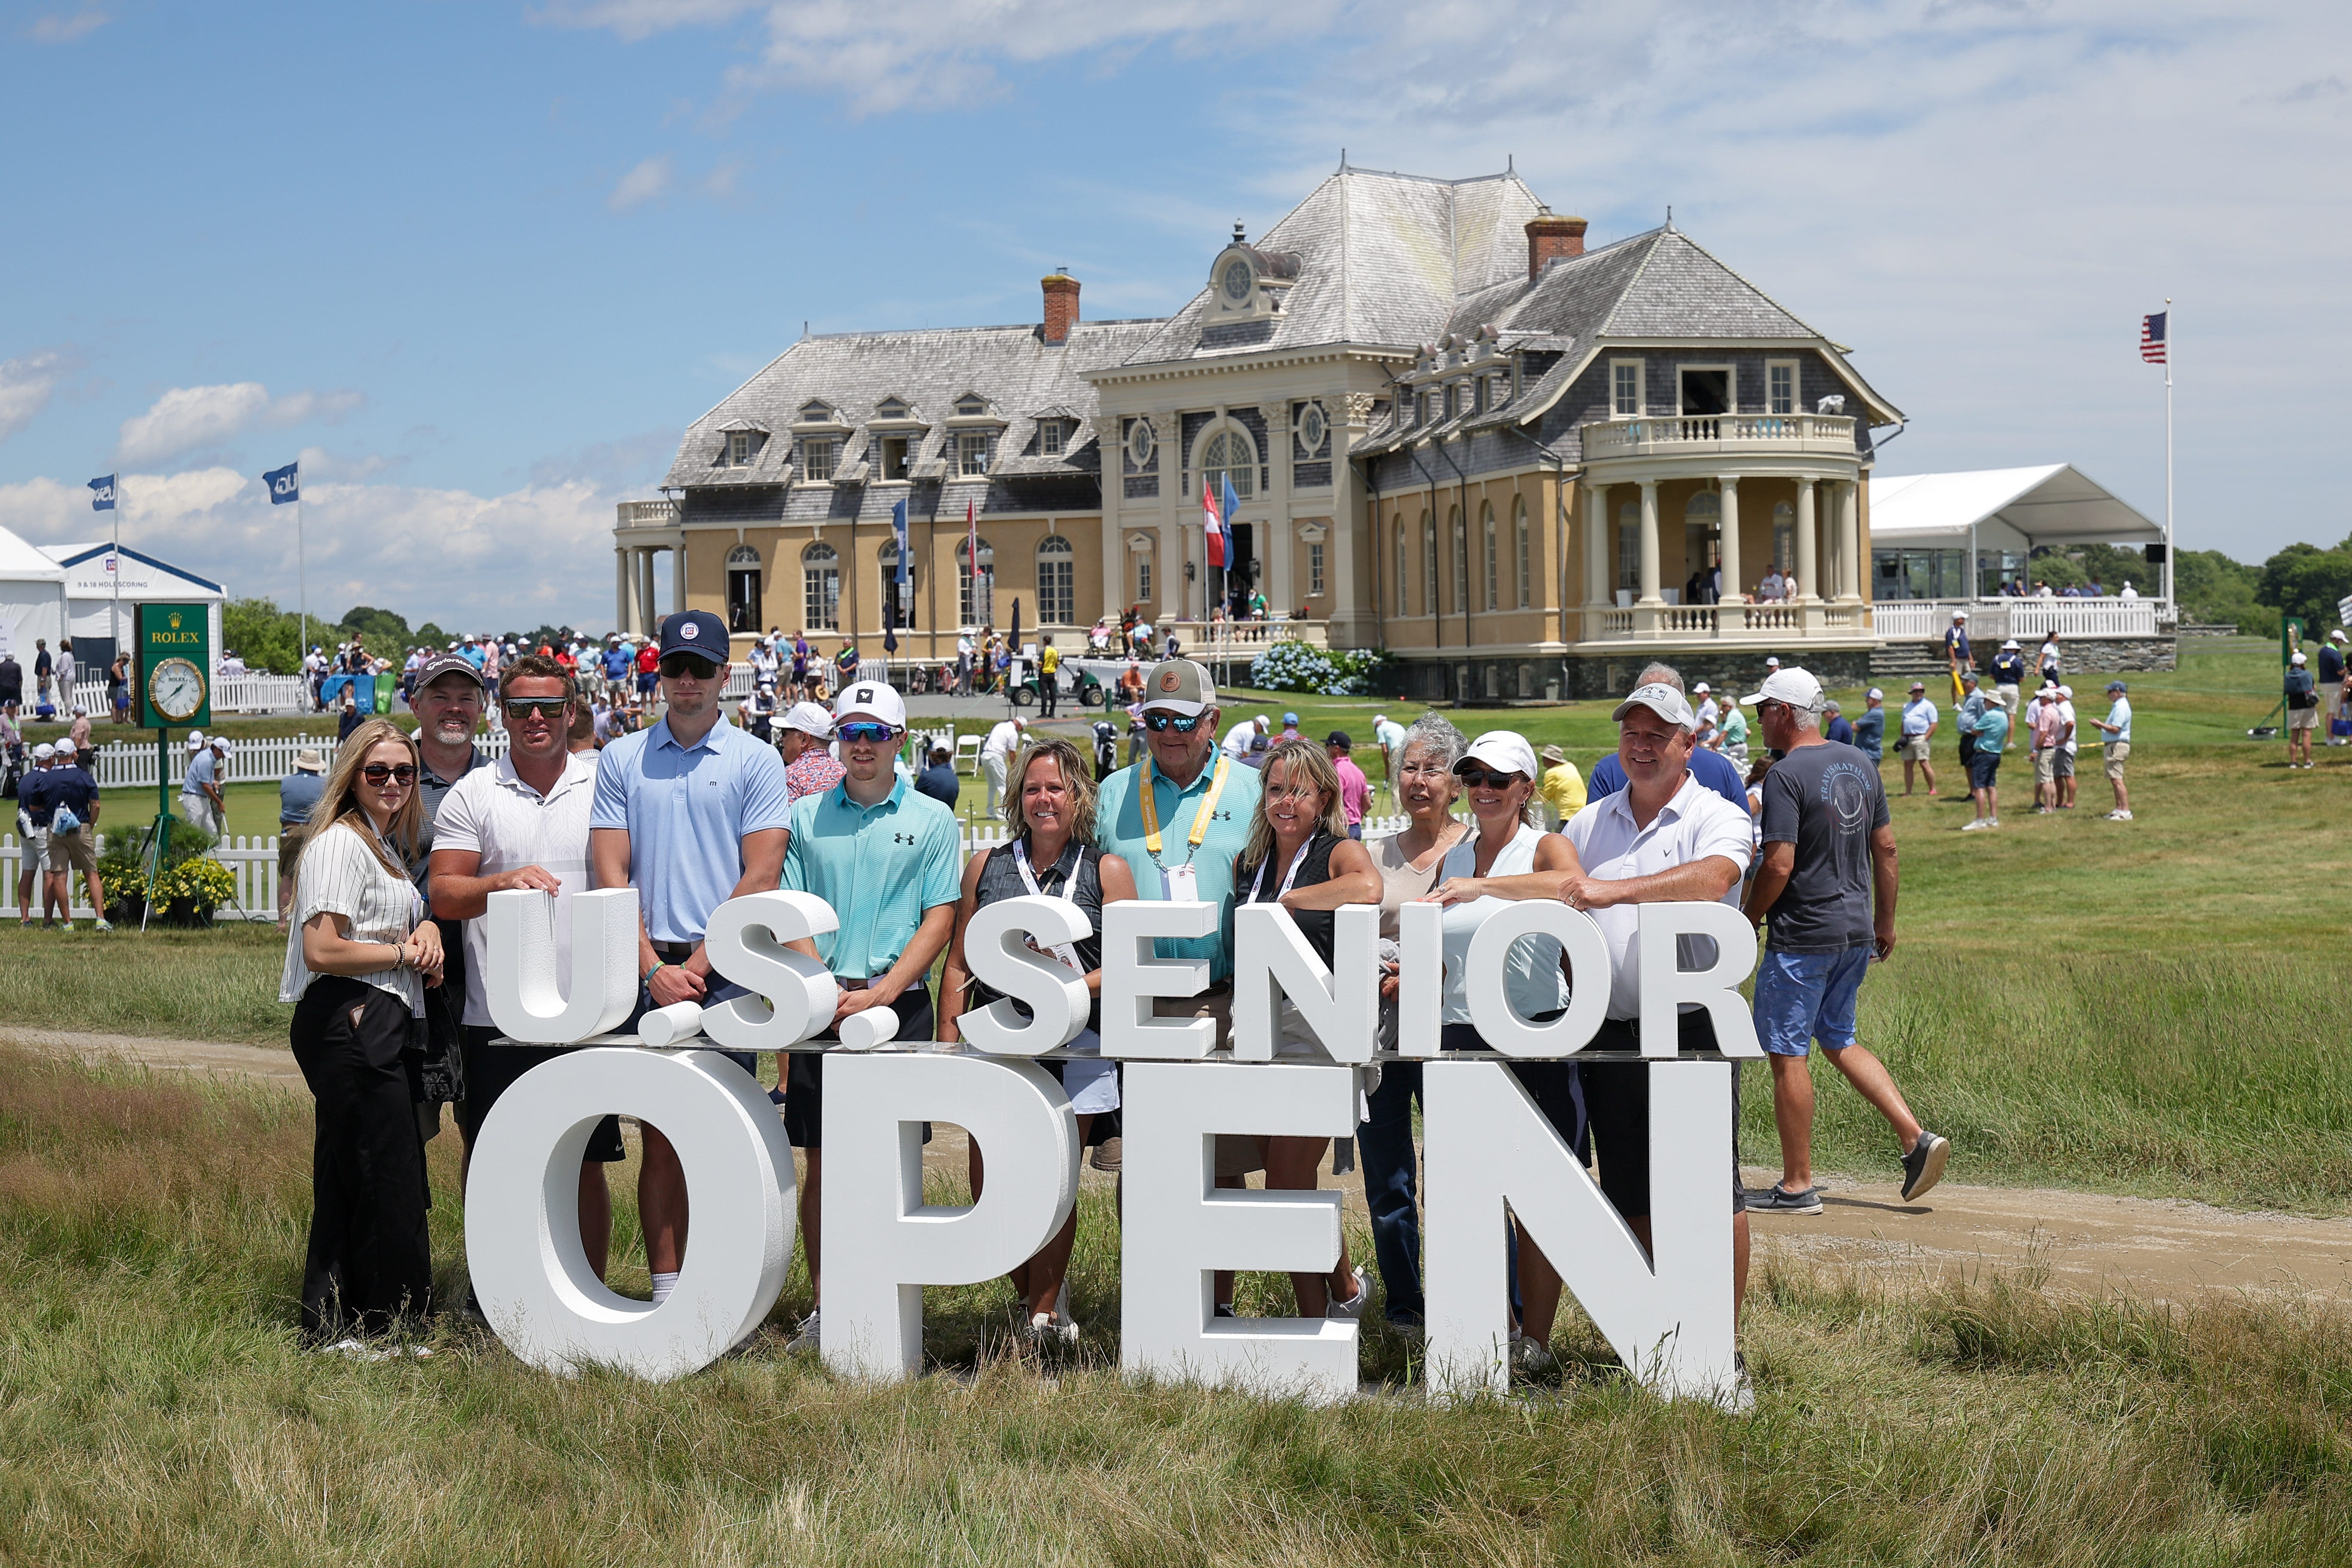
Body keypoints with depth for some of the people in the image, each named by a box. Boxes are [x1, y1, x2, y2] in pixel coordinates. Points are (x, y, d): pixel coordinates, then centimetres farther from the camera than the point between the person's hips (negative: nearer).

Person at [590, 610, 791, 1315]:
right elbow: (611, 872, 4)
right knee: (660, 1136, 3)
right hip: (648, 971, 2)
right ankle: (665, 1292, 6)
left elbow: (759, 877, -2)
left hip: (728, 972, -2)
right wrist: (654, 969, -7)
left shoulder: (755, 761, 5)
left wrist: (698, 963, -10)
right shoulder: (622, 760, 11)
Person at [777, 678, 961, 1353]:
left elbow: (939, 919, -1)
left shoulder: (932, 821, 5)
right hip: (821, 1007, 1)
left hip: (900, 1004, -1)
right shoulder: (805, 817, 10)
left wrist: (879, 994, -13)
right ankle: (823, 1303, 10)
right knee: (822, 1161, 3)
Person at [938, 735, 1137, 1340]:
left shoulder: (1107, 872, 7)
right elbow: (958, 964, 14)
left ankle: (1044, 1315, 10)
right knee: (990, 1189, -2)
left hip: (1075, 1048, -2)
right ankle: (1034, 1296, 20)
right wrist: (948, 1041, 5)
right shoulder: (987, 867, 13)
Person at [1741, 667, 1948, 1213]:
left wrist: (1747, 923, -6)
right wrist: (1884, 922, 21)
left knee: (1787, 1054, 2)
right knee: (1840, 1041, 20)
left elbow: (1779, 865, -20)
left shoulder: (1786, 776, -16)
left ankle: (1797, 1186, 6)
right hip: (1856, 932, 8)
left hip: (1802, 937, -8)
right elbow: (1886, 849, 13)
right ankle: (1917, 1139, 8)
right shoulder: (1860, 767, 9)